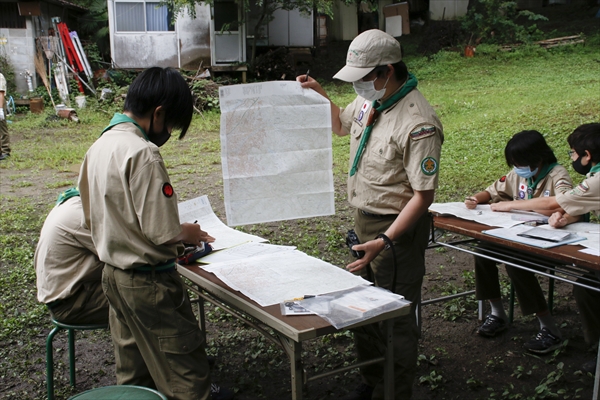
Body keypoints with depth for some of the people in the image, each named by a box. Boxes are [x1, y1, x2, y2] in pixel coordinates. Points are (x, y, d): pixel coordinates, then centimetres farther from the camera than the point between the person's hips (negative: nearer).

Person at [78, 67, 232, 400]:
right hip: (148, 282, -9)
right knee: (183, 359, 8)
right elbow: (162, 232, -26)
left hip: (113, 273, 9)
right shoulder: (142, 153, -24)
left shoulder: (100, 145, 4)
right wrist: (188, 233, -4)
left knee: (132, 363, 23)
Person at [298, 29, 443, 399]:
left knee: (397, 318, 5)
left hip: (398, 229, -9)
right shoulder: (370, 98, 2)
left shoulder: (418, 122, -25)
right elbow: (341, 124, 25)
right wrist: (319, 94, 10)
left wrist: (385, 242, -31)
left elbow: (423, 195, -25)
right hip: (365, 220, 9)